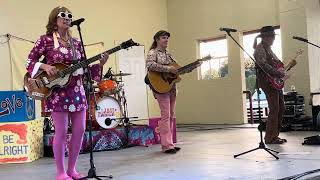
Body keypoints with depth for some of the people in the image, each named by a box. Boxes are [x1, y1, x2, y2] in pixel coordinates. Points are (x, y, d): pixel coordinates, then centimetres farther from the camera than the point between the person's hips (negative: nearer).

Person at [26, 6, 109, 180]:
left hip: (76, 91, 6)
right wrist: (45, 66, -17)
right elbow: (30, 60, 0)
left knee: (80, 130, 4)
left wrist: (100, 64, -2)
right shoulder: (46, 39, 0)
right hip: (57, 91, -5)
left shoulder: (76, 43, 13)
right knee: (61, 132, -5)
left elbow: (82, 67, 12)